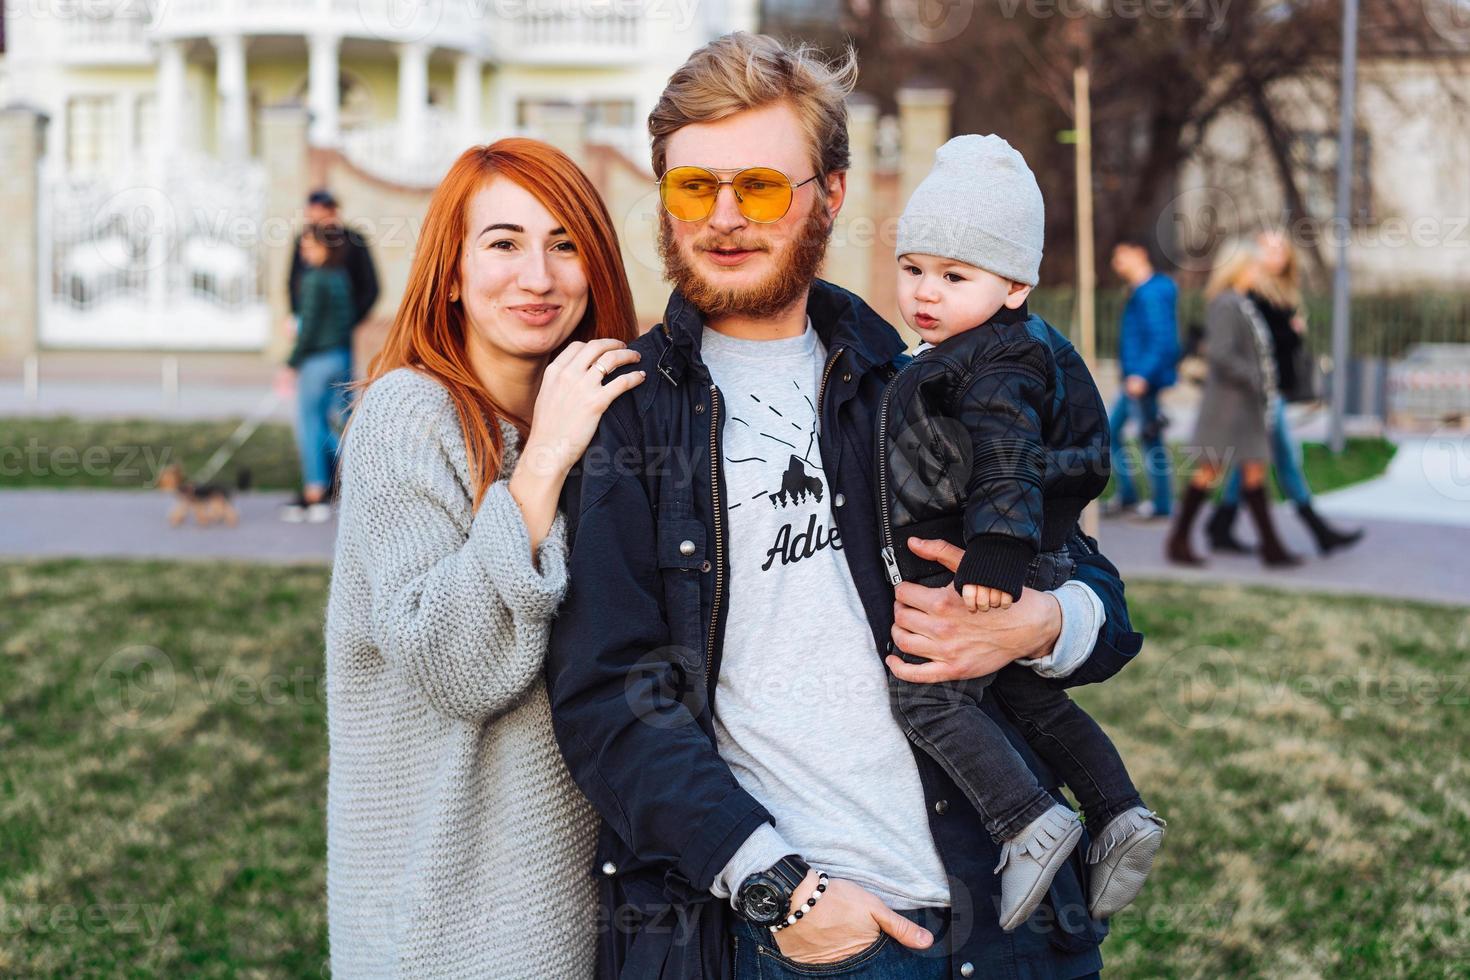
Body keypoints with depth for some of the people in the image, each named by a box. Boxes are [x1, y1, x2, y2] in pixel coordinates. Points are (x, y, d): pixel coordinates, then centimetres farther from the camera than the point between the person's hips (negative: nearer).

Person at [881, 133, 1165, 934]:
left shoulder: (995, 368, -18)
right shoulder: (1013, 353, 15)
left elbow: (1006, 461, -30)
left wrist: (996, 552, -37)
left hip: (989, 580, -11)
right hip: (1027, 574, 11)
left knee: (927, 696, -8)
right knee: (1028, 696, 20)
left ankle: (1028, 822, -11)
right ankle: (1118, 812, 19)